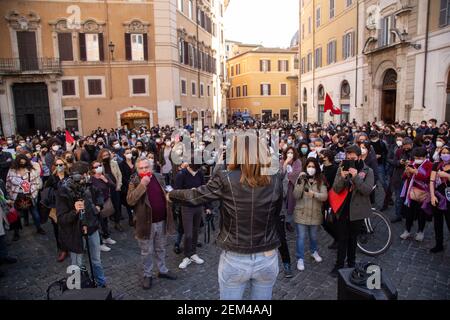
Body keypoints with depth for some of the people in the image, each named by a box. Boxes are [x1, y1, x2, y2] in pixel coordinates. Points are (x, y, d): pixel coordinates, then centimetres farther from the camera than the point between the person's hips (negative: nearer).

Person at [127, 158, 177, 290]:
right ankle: (147, 275, 29)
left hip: (161, 221, 4)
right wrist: (142, 185, -31)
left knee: (161, 249, 21)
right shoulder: (134, 182, -11)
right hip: (146, 222, -4)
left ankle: (163, 270, 38)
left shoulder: (159, 177, 2)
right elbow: (130, 200, -26)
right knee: (146, 252, 11)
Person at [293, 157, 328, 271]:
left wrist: (314, 194, -30)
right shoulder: (302, 179, -4)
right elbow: (296, 196, -14)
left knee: (313, 236, 20)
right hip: (301, 213, -1)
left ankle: (314, 251, 45)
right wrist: (301, 182, -23)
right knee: (301, 237, 4)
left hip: (315, 214, 1)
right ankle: (300, 259, 17)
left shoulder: (321, 181, -3)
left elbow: (325, 196, -13)